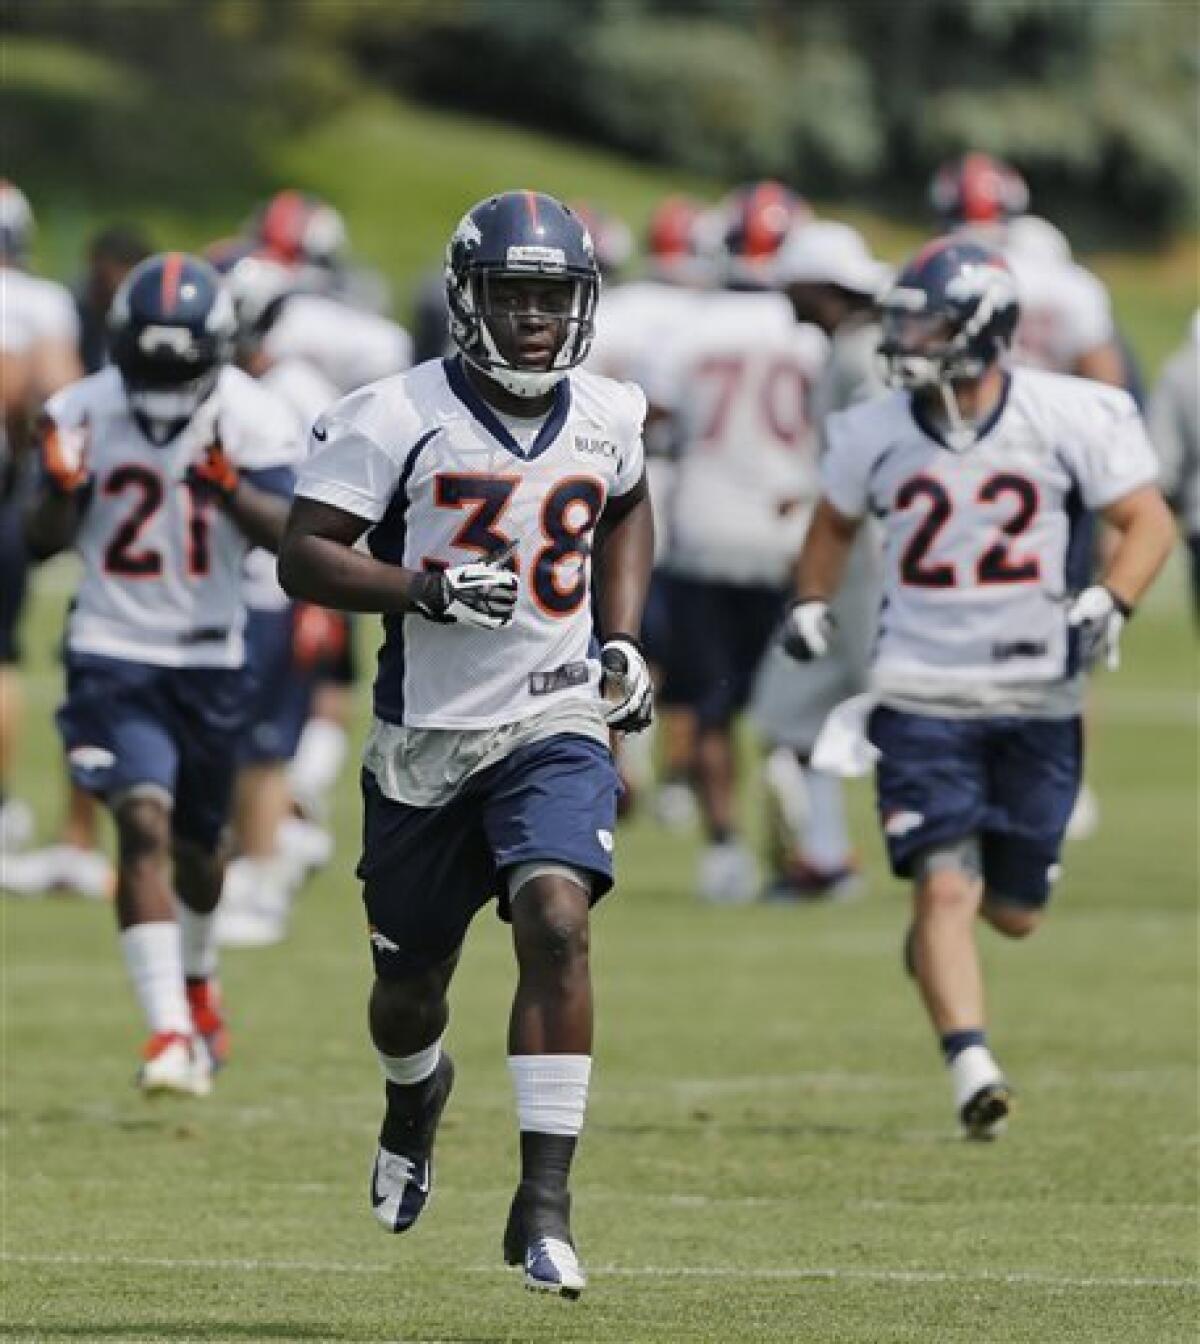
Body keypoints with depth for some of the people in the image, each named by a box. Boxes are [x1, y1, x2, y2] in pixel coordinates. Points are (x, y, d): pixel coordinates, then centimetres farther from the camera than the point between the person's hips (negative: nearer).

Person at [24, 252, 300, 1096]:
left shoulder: (249, 418, -7)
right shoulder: (85, 414, -7)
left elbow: (286, 531, -16)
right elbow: (45, 543, -1)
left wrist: (231, 489, -34)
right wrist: (62, 489, -21)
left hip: (210, 657, 2)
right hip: (113, 653, -2)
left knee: (198, 842, 16)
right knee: (145, 822, -19)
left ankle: (196, 978, 48)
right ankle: (171, 1032, -22)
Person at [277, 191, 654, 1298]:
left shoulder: (605, 418, 2)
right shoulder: (397, 418, -11)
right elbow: (303, 556, -12)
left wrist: (621, 642, 12)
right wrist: (430, 591, -26)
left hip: (556, 725, 1)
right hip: (426, 739, -1)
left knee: (556, 922, -23)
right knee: (409, 988, 12)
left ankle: (544, 1206, -21)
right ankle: (415, 1093, 51)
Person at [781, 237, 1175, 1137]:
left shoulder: (1067, 419, -8)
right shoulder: (877, 434, 1)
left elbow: (1148, 523, -3)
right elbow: (837, 522, 21)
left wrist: (1107, 606, -18)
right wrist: (812, 602, 7)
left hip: (1038, 699, 0)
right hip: (923, 695, 0)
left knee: (1015, 912, 11)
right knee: (945, 886, -16)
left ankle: (938, 937, 46)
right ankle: (973, 1070, -17)